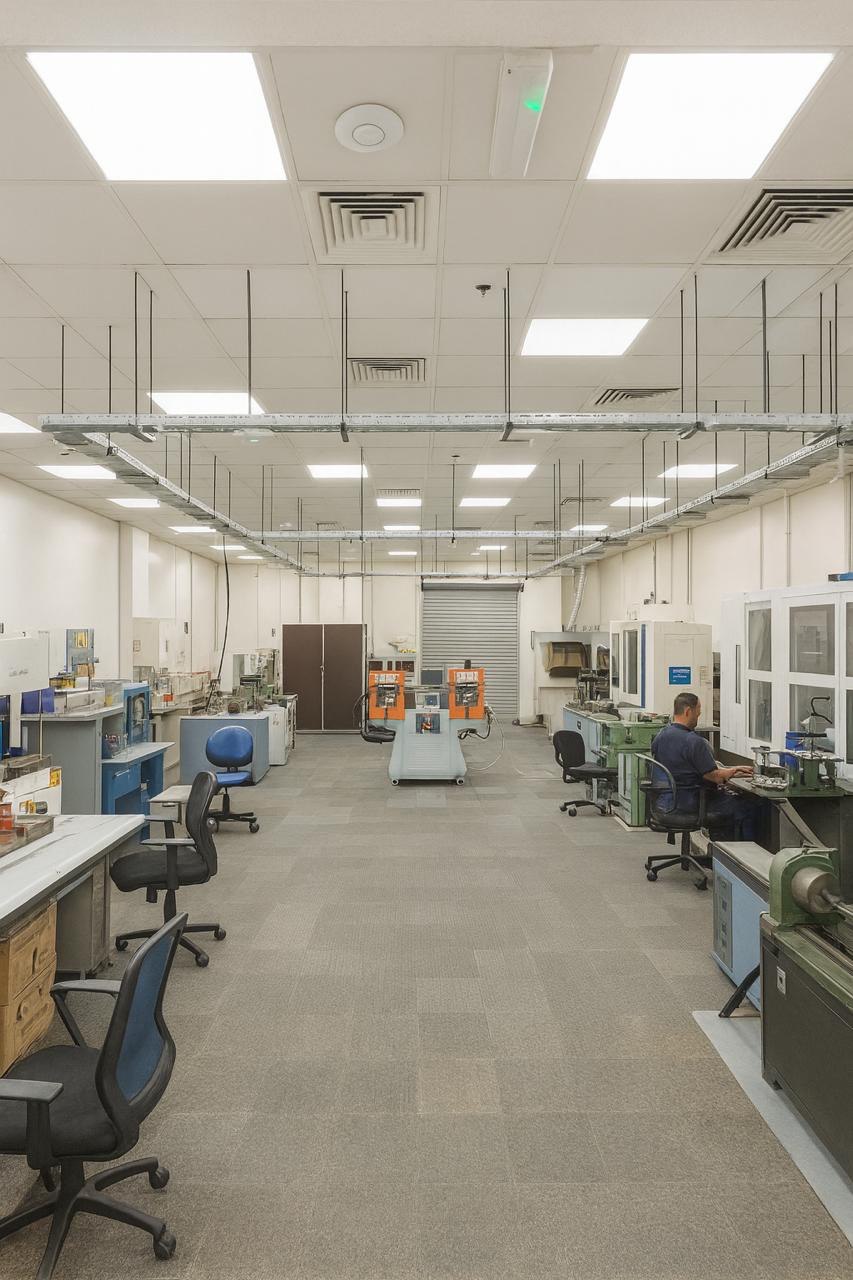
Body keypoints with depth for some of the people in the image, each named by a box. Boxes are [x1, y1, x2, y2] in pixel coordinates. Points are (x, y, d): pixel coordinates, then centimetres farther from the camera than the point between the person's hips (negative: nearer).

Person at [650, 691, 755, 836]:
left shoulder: (661, 735, 4)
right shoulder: (694, 741, -24)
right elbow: (714, 776, -19)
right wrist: (732, 772, 2)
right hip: (689, 805, -9)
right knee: (744, 806, 3)